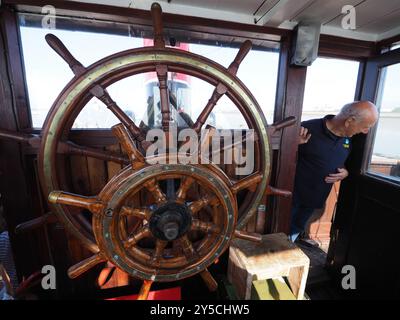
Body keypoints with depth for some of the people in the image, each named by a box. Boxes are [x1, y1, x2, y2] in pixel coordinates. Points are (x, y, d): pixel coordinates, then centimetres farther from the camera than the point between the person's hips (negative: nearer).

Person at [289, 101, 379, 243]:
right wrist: (295, 144, -33)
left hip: (316, 198, 6)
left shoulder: (348, 138, 3)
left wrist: (345, 172, -3)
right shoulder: (308, 129, -20)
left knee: (296, 231, 21)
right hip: (294, 195, -6)